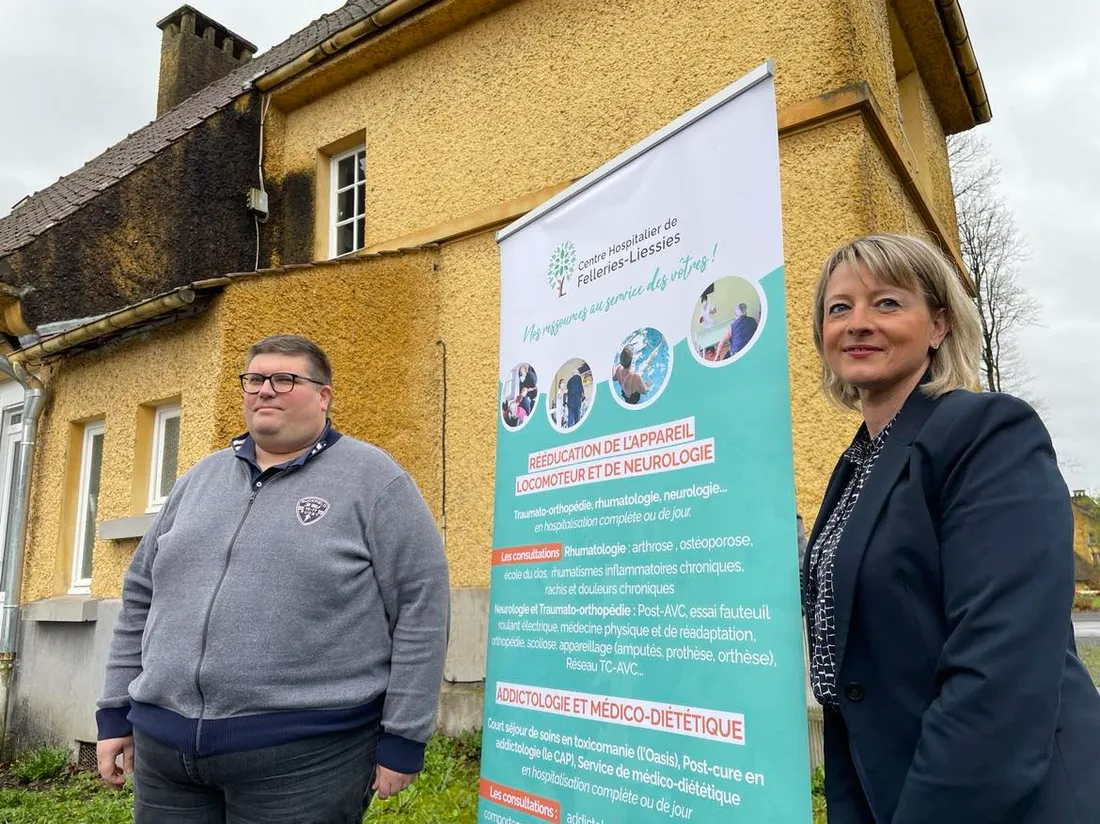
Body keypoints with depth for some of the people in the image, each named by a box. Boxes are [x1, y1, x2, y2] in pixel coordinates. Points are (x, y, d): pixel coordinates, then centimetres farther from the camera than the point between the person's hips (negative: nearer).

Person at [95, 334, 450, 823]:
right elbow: (141, 596, 17)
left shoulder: (372, 478, -6)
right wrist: (117, 712, 14)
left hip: (305, 755, -5)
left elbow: (421, 609, -9)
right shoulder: (201, 478, 12)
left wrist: (402, 739, -10)